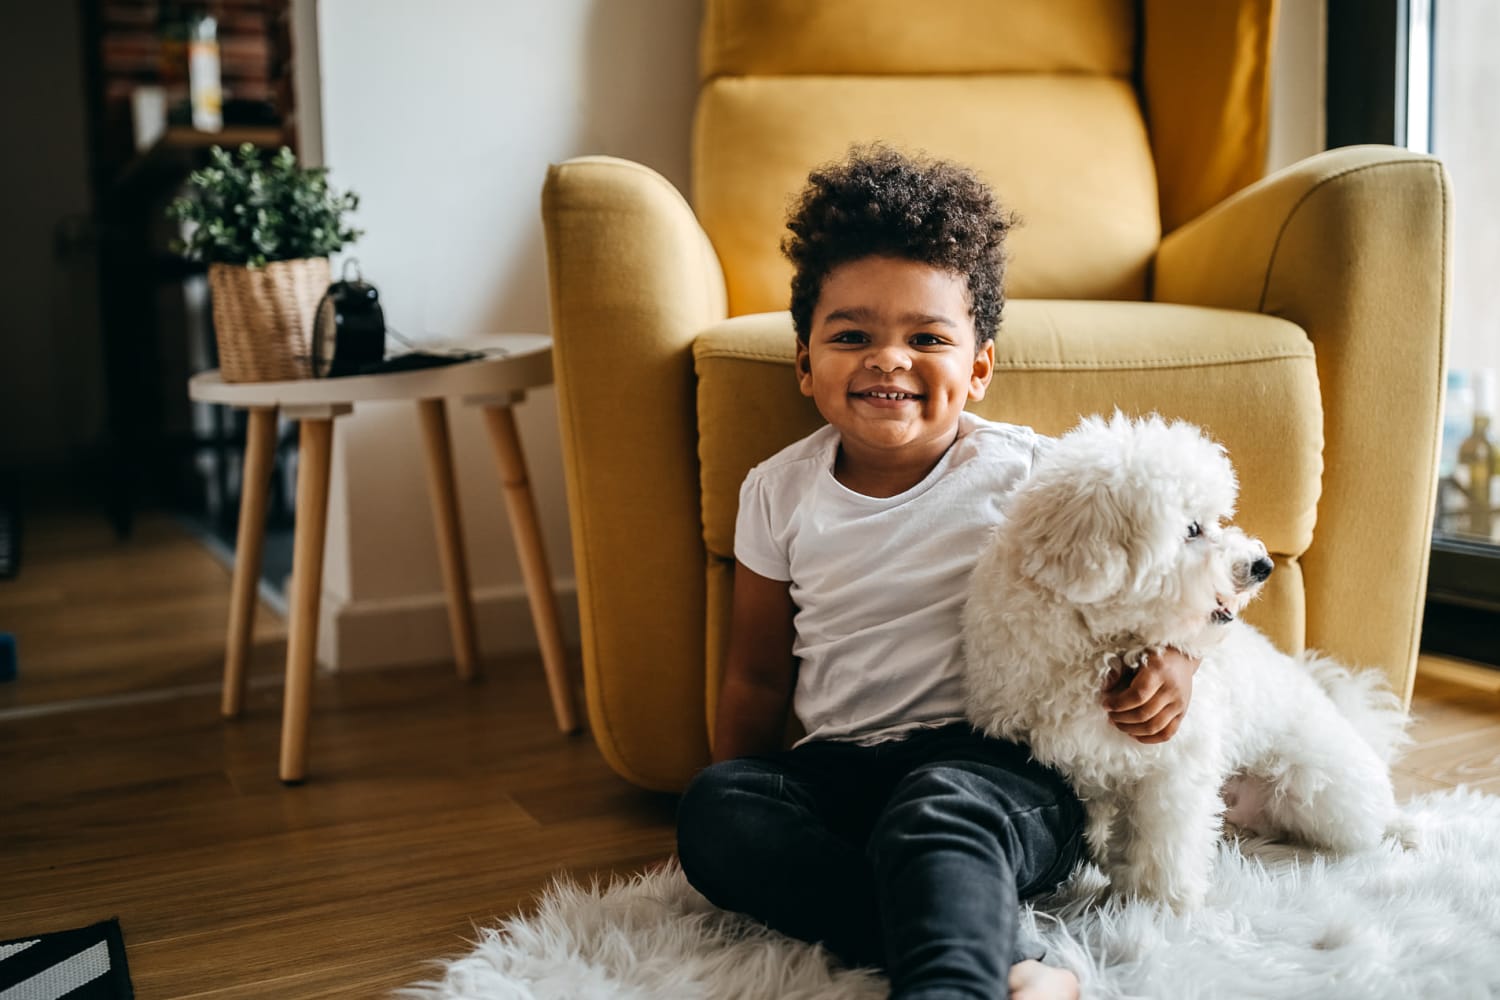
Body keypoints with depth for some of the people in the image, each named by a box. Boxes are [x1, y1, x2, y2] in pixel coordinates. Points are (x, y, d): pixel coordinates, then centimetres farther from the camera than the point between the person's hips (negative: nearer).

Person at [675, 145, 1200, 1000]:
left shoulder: (1026, 472, -2)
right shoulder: (780, 493, 7)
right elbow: (758, 679, 16)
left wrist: (1176, 653, -10)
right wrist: (740, 824, 12)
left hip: (1003, 761, -4)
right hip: (845, 763, 4)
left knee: (937, 811, -37)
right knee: (714, 809, -26)